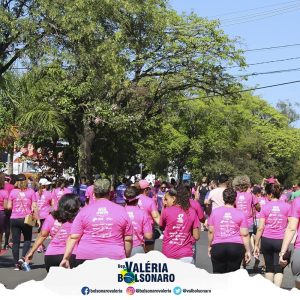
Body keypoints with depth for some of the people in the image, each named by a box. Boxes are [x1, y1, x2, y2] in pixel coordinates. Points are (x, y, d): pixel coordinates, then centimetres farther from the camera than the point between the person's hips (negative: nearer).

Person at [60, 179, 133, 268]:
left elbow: (73, 237, -3)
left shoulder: (84, 211, 2)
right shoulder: (122, 210, 4)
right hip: (114, 258, 0)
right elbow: (128, 239, 5)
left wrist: (66, 258, -1)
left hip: (86, 257, 0)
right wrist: (126, 259, 15)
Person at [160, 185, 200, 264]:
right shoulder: (192, 212, 1)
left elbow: (161, 226, 12)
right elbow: (196, 236, 1)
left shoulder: (166, 211, -7)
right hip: (186, 255, 1)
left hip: (168, 254, -1)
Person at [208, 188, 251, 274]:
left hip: (218, 247, 0)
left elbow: (211, 231, 6)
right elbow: (244, 234, -1)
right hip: (236, 247, 0)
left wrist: (209, 246, 17)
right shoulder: (240, 214, 1)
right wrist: (248, 251, 6)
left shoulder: (215, 212, 3)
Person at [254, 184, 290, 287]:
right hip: (281, 241, -1)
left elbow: (260, 228, -4)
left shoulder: (265, 207, -4)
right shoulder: (287, 206, -3)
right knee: (279, 269, 2)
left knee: (269, 268, 15)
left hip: (266, 240, 1)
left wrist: (256, 245, 2)